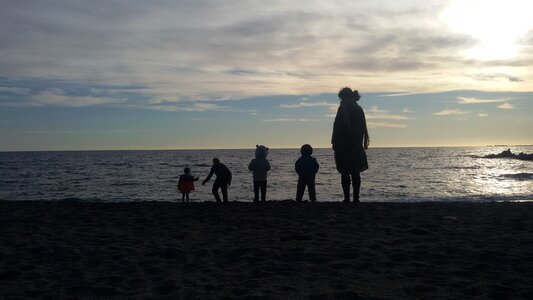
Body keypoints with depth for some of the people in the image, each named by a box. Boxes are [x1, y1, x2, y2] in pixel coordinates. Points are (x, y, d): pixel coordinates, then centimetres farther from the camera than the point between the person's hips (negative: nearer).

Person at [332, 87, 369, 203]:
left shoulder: (342, 109, -8)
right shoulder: (359, 109, 10)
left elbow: (337, 127, -11)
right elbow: (363, 128, 13)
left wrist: (334, 143, -7)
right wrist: (364, 142, 19)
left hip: (344, 146, -6)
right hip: (357, 146, 6)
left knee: (345, 173, -2)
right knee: (356, 173, 9)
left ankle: (347, 198, -4)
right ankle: (356, 198, 8)